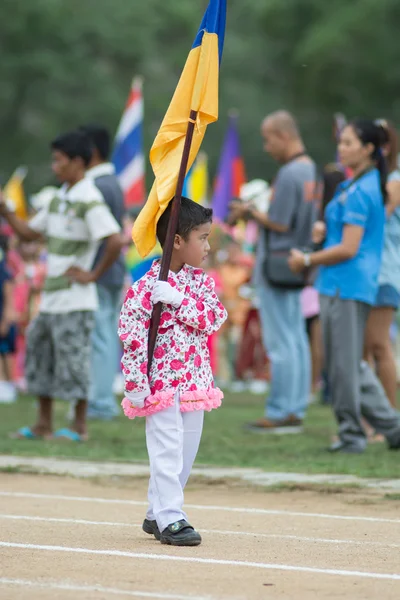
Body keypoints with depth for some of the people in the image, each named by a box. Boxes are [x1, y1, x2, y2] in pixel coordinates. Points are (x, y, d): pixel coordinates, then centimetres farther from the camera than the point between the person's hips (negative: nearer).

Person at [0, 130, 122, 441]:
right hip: (51, 297, 9)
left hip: (75, 299, -9)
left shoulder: (90, 201, -14)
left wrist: (94, 274, -17)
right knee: (39, 353, 12)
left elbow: (115, 241, -24)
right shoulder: (59, 199, 14)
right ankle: (44, 424, 21)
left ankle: (80, 426, 8)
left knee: (73, 360, -3)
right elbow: (29, 232, 20)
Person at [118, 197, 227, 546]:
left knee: (186, 453, 12)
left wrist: (178, 299, -20)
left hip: (195, 382, 7)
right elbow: (131, 334, -15)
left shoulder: (201, 281, 7)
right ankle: (170, 518, -6)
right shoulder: (148, 286, -13)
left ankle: (158, 514, 24)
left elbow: (215, 318, -7)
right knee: (167, 451, -9)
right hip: (162, 382, -7)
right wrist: (136, 384, -18)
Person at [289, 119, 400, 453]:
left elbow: (348, 249, -19)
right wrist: (326, 230, 6)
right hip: (341, 285, 10)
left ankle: (352, 435, 6)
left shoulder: (358, 192, -16)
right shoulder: (369, 185, 14)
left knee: (344, 363, -1)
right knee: (352, 364, 15)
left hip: (346, 285, -10)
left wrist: (307, 261, -9)